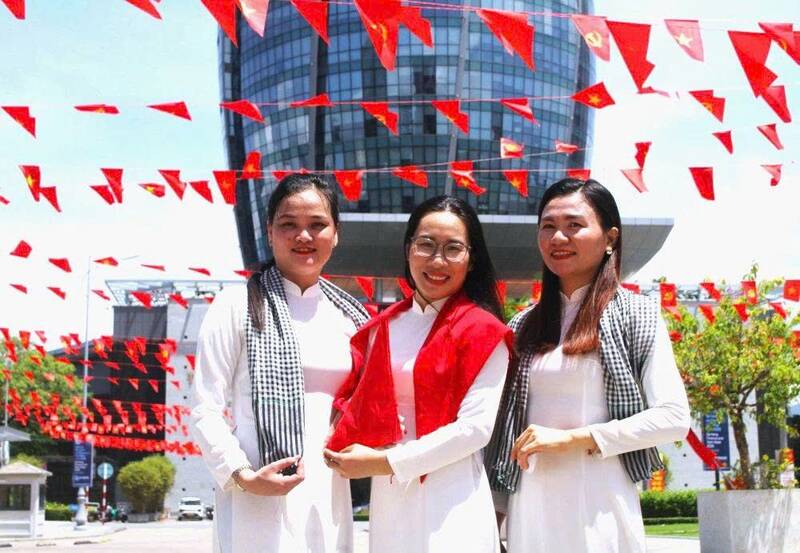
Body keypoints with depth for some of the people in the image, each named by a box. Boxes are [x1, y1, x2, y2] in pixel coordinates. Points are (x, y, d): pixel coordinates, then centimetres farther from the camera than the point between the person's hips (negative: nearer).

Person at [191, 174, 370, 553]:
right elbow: (206, 410, -5)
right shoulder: (237, 305, -1)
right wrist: (243, 475, -19)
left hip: (329, 500, 5)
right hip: (258, 503, -4)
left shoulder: (349, 316, 13)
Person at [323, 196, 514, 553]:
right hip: (387, 498, 4)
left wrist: (386, 462, -14)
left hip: (451, 501, -4)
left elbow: (476, 427, -13)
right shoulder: (382, 328, 9)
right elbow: (364, 409, 14)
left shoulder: (483, 331, -6)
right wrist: (356, 458, -6)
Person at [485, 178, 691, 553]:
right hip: (529, 506, 4)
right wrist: (496, 508, 9)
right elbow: (503, 427, 14)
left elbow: (674, 418, -9)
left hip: (600, 504, -4)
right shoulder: (523, 326, 12)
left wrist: (572, 438, -14)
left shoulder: (637, 315, 0)